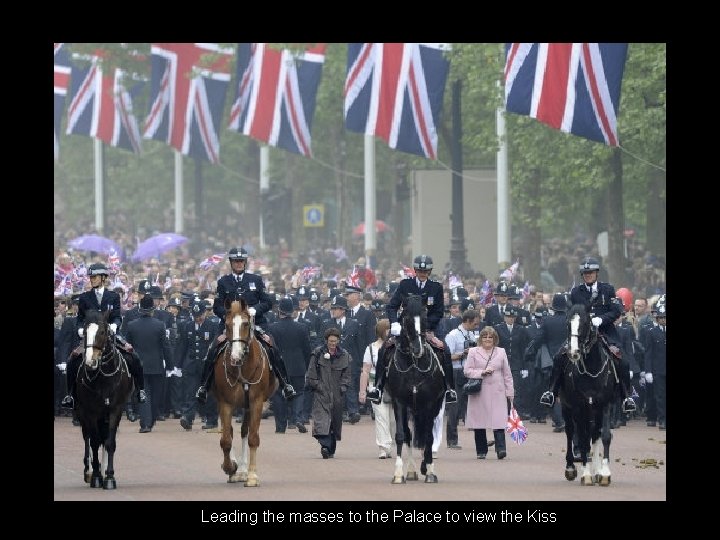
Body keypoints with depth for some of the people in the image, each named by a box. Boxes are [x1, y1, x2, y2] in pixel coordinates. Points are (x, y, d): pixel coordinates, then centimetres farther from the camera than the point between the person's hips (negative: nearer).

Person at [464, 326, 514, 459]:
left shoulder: (501, 352, 12)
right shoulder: (473, 352, 7)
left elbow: (507, 374, 13)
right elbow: (467, 371, 1)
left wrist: (509, 393, 8)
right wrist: (482, 372, -13)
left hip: (497, 393, 0)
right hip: (479, 393, 0)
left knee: (498, 422, -13)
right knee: (479, 423, 4)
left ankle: (501, 449, -20)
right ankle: (481, 451, 14)